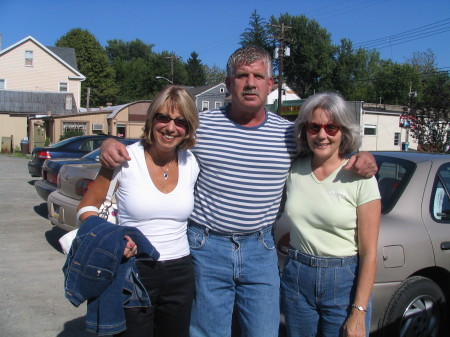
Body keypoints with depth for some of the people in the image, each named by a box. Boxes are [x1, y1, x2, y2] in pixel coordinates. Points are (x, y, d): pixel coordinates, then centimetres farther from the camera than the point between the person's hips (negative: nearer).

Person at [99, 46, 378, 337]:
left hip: (260, 249, 2)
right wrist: (111, 145, -12)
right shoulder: (200, 125, -2)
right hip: (207, 247, -1)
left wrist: (362, 160, -6)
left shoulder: (290, 134, 2)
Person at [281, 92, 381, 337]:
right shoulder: (293, 169, -2)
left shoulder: (360, 177, -11)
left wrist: (358, 313, -13)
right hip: (296, 279, 3)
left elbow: (369, 253, -11)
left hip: (344, 282, -3)